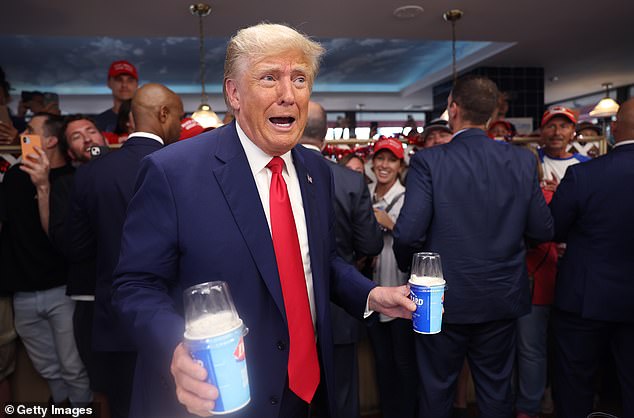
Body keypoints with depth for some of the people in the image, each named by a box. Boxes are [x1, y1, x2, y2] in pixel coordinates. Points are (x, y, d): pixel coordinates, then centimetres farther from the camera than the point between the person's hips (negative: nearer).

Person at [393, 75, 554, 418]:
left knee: (437, 390, 17)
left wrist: (408, 266, 0)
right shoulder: (523, 161, -5)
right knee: (496, 390, 21)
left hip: (443, 300, -3)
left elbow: (408, 233, -21)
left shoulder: (428, 162, -16)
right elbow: (543, 230, -1)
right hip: (503, 299, 3)